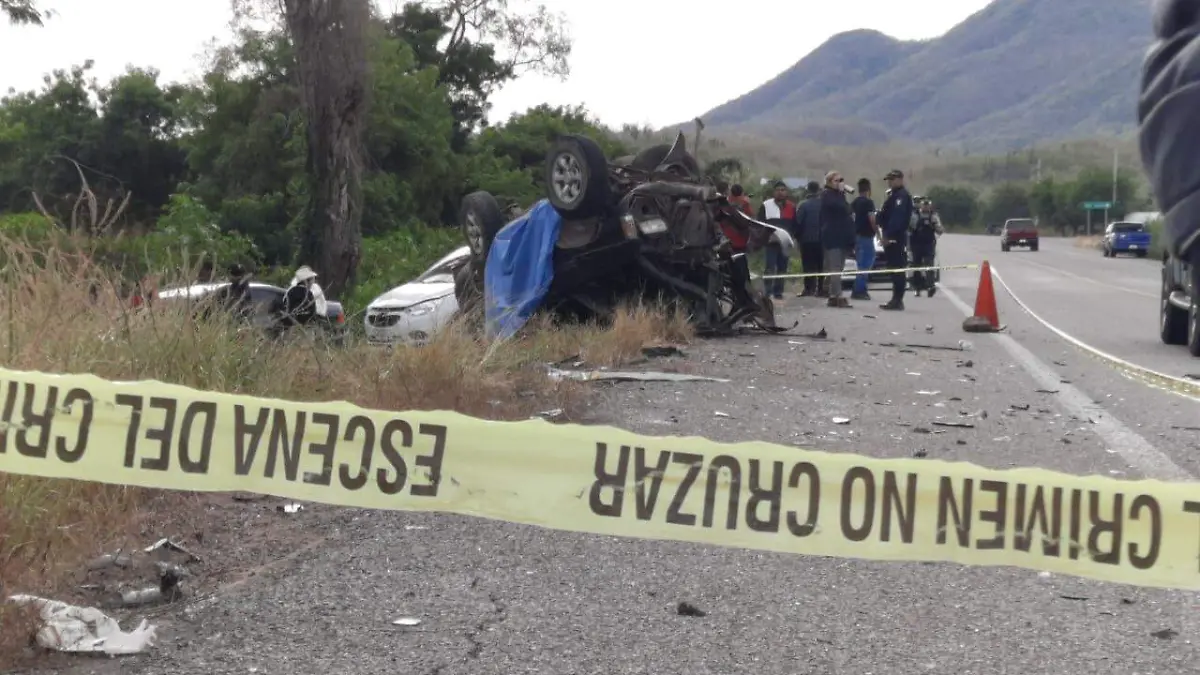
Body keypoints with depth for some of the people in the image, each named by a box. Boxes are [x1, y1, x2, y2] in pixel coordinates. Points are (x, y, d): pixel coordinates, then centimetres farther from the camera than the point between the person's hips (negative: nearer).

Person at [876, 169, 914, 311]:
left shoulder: (902, 196, -12)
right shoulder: (894, 195, 21)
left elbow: (897, 217, -21)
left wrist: (888, 235, -23)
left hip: (896, 237, -10)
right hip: (891, 237, 10)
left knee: (897, 269, -10)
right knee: (895, 269, 11)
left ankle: (897, 300, -10)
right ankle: (896, 300, 15)